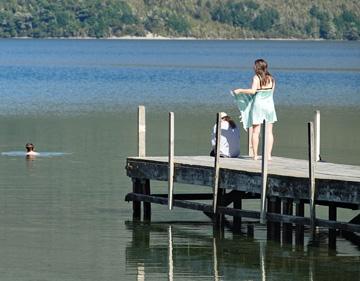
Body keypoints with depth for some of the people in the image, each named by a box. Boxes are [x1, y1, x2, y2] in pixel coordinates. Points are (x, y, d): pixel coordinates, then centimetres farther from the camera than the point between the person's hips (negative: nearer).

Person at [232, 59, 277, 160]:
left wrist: (240, 90, -10)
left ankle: (255, 155, 1)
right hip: (269, 105, 4)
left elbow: (253, 91, -21)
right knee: (269, 132, 5)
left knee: (256, 132, 2)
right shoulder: (271, 78, 5)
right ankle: (268, 154, 2)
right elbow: (271, 92, 9)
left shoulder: (257, 78, -10)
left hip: (258, 105, -4)